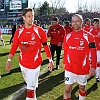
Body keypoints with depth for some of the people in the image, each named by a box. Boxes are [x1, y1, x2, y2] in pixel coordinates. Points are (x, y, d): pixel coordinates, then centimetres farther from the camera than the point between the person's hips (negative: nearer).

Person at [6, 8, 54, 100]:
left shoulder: (39, 31, -8)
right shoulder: (19, 31, -1)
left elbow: (45, 46, -2)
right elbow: (14, 47, 3)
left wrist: (50, 60, -1)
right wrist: (9, 60, -5)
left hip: (34, 64, -4)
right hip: (23, 63, 4)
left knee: (30, 89, -6)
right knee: (30, 85, 22)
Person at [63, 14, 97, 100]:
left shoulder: (88, 36, -9)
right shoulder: (68, 36, 0)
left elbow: (93, 53, -6)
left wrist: (93, 67, -10)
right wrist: (65, 63, 15)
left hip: (83, 68, -1)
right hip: (69, 68, 1)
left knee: (82, 87, 18)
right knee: (67, 89, 1)